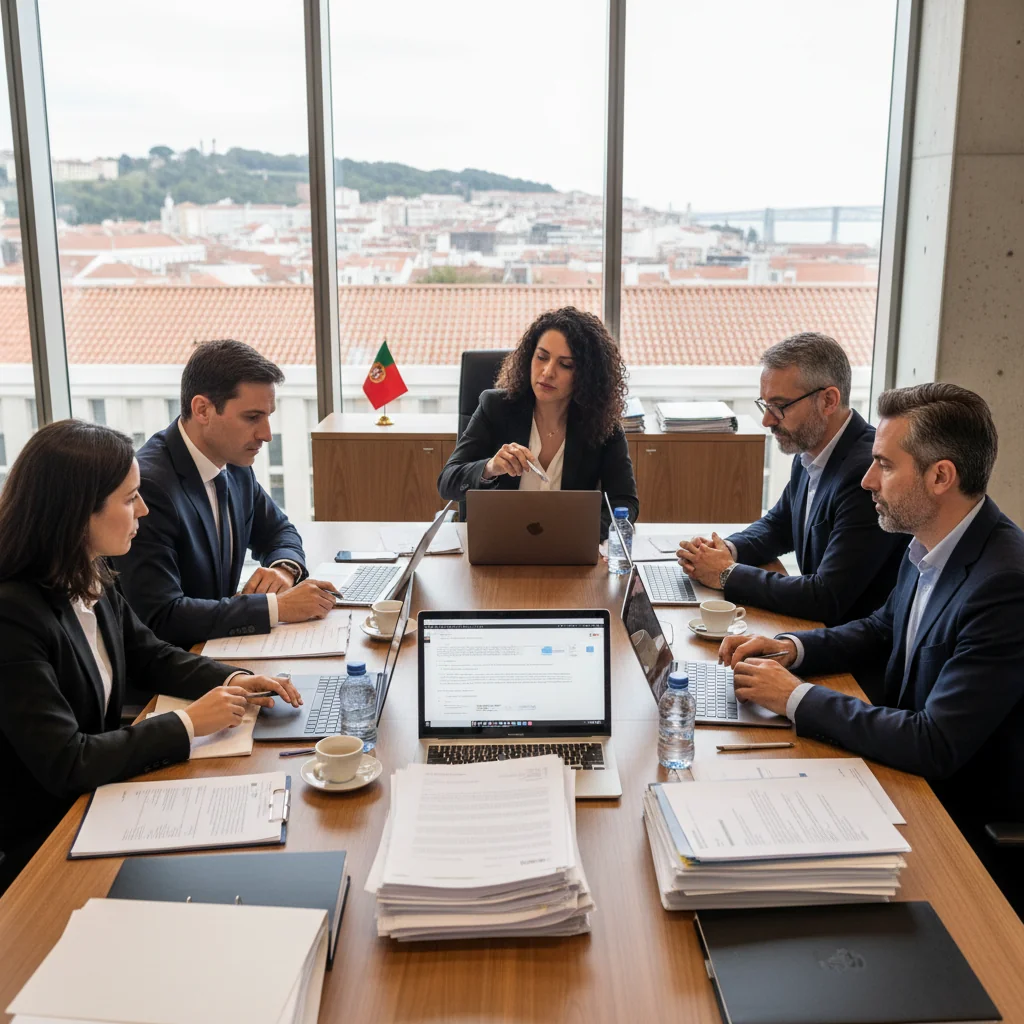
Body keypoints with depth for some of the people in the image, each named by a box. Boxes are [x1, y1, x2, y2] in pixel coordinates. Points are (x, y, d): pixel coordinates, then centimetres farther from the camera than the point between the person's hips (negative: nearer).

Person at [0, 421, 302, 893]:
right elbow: (65, 763, -29)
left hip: (99, 796, 7)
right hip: (38, 845, -7)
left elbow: (152, 657, 13)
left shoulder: (94, 583, -2)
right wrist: (188, 723, -21)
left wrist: (234, 681, -5)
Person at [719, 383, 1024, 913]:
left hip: (973, 827, -7)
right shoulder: (930, 544, -2)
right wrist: (792, 648, -2)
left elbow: (935, 747, -31)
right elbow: (884, 629, 17)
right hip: (913, 771, 7)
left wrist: (796, 697, -23)